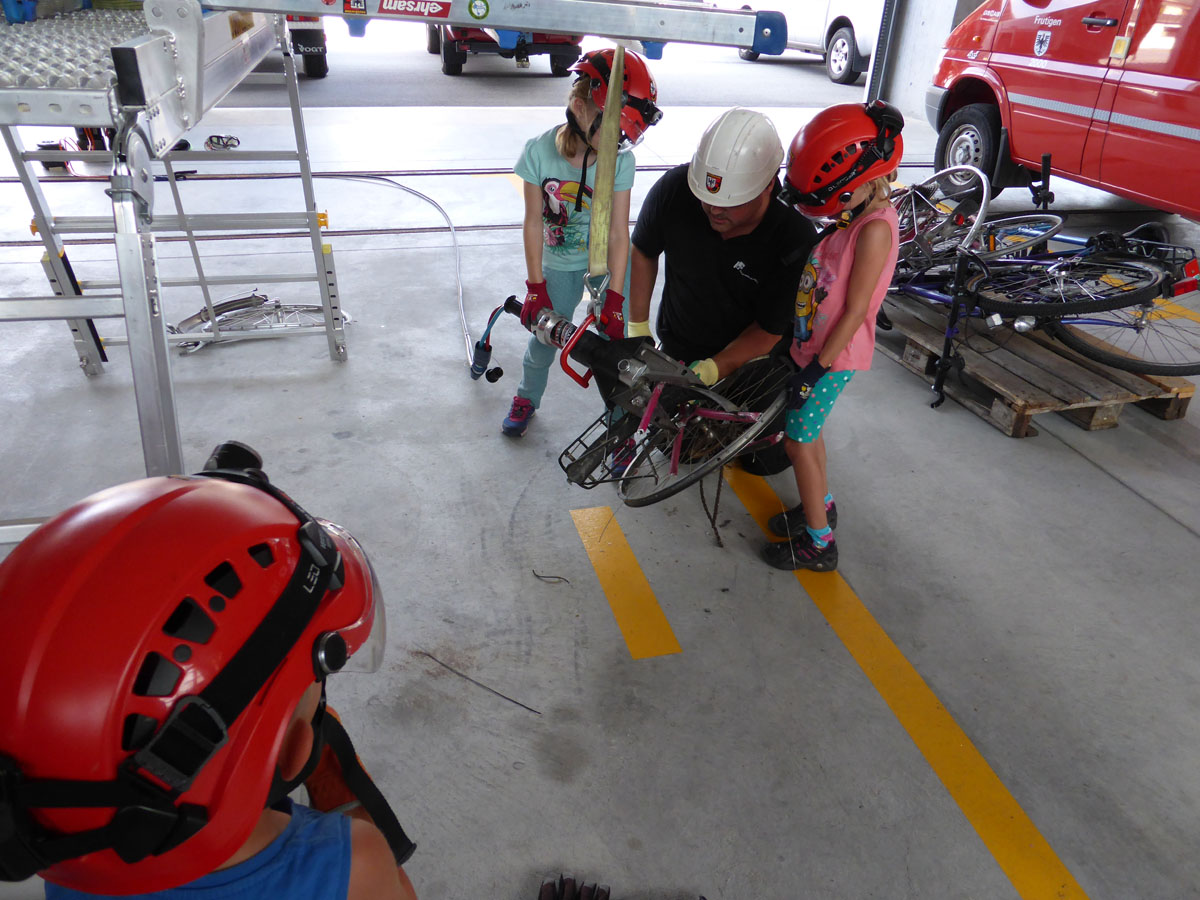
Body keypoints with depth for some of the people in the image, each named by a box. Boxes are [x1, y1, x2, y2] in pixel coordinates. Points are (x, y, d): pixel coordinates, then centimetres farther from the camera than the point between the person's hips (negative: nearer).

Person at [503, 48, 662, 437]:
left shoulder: (621, 160, -19)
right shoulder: (539, 151, -20)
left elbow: (618, 234, -17)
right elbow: (533, 222, -13)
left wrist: (614, 298, -20)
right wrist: (536, 287, -12)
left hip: (610, 260, 0)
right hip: (560, 263, 0)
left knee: (614, 337, -2)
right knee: (545, 335, 9)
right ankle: (527, 397, 39)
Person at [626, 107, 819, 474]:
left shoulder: (796, 239, -32)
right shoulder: (674, 189, -25)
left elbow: (771, 330, -22)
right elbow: (643, 251, -6)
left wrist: (711, 370, -31)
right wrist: (638, 328, -7)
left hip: (750, 361, -2)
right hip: (677, 349, 3)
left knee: (766, 460, 12)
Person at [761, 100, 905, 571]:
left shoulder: (875, 227, -23)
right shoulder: (852, 215, 4)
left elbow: (855, 310, -23)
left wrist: (818, 366, -21)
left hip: (834, 355, -9)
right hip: (811, 342, 9)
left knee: (799, 441, 0)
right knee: (808, 428, 21)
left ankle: (818, 543, 13)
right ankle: (820, 505, 42)